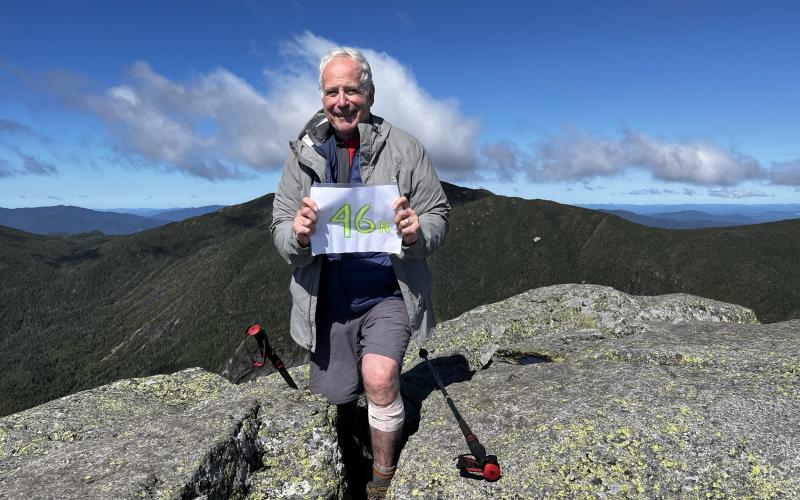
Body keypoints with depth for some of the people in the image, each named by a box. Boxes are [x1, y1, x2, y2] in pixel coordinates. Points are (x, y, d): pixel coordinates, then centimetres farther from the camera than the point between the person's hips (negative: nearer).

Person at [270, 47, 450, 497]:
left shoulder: (405, 149, -6)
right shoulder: (305, 154, -1)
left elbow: (439, 217, -4)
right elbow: (280, 231, -2)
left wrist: (417, 231, -27)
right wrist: (298, 235, -26)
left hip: (388, 294, -2)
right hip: (329, 299, 3)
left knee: (379, 377, -22)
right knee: (332, 401, 10)